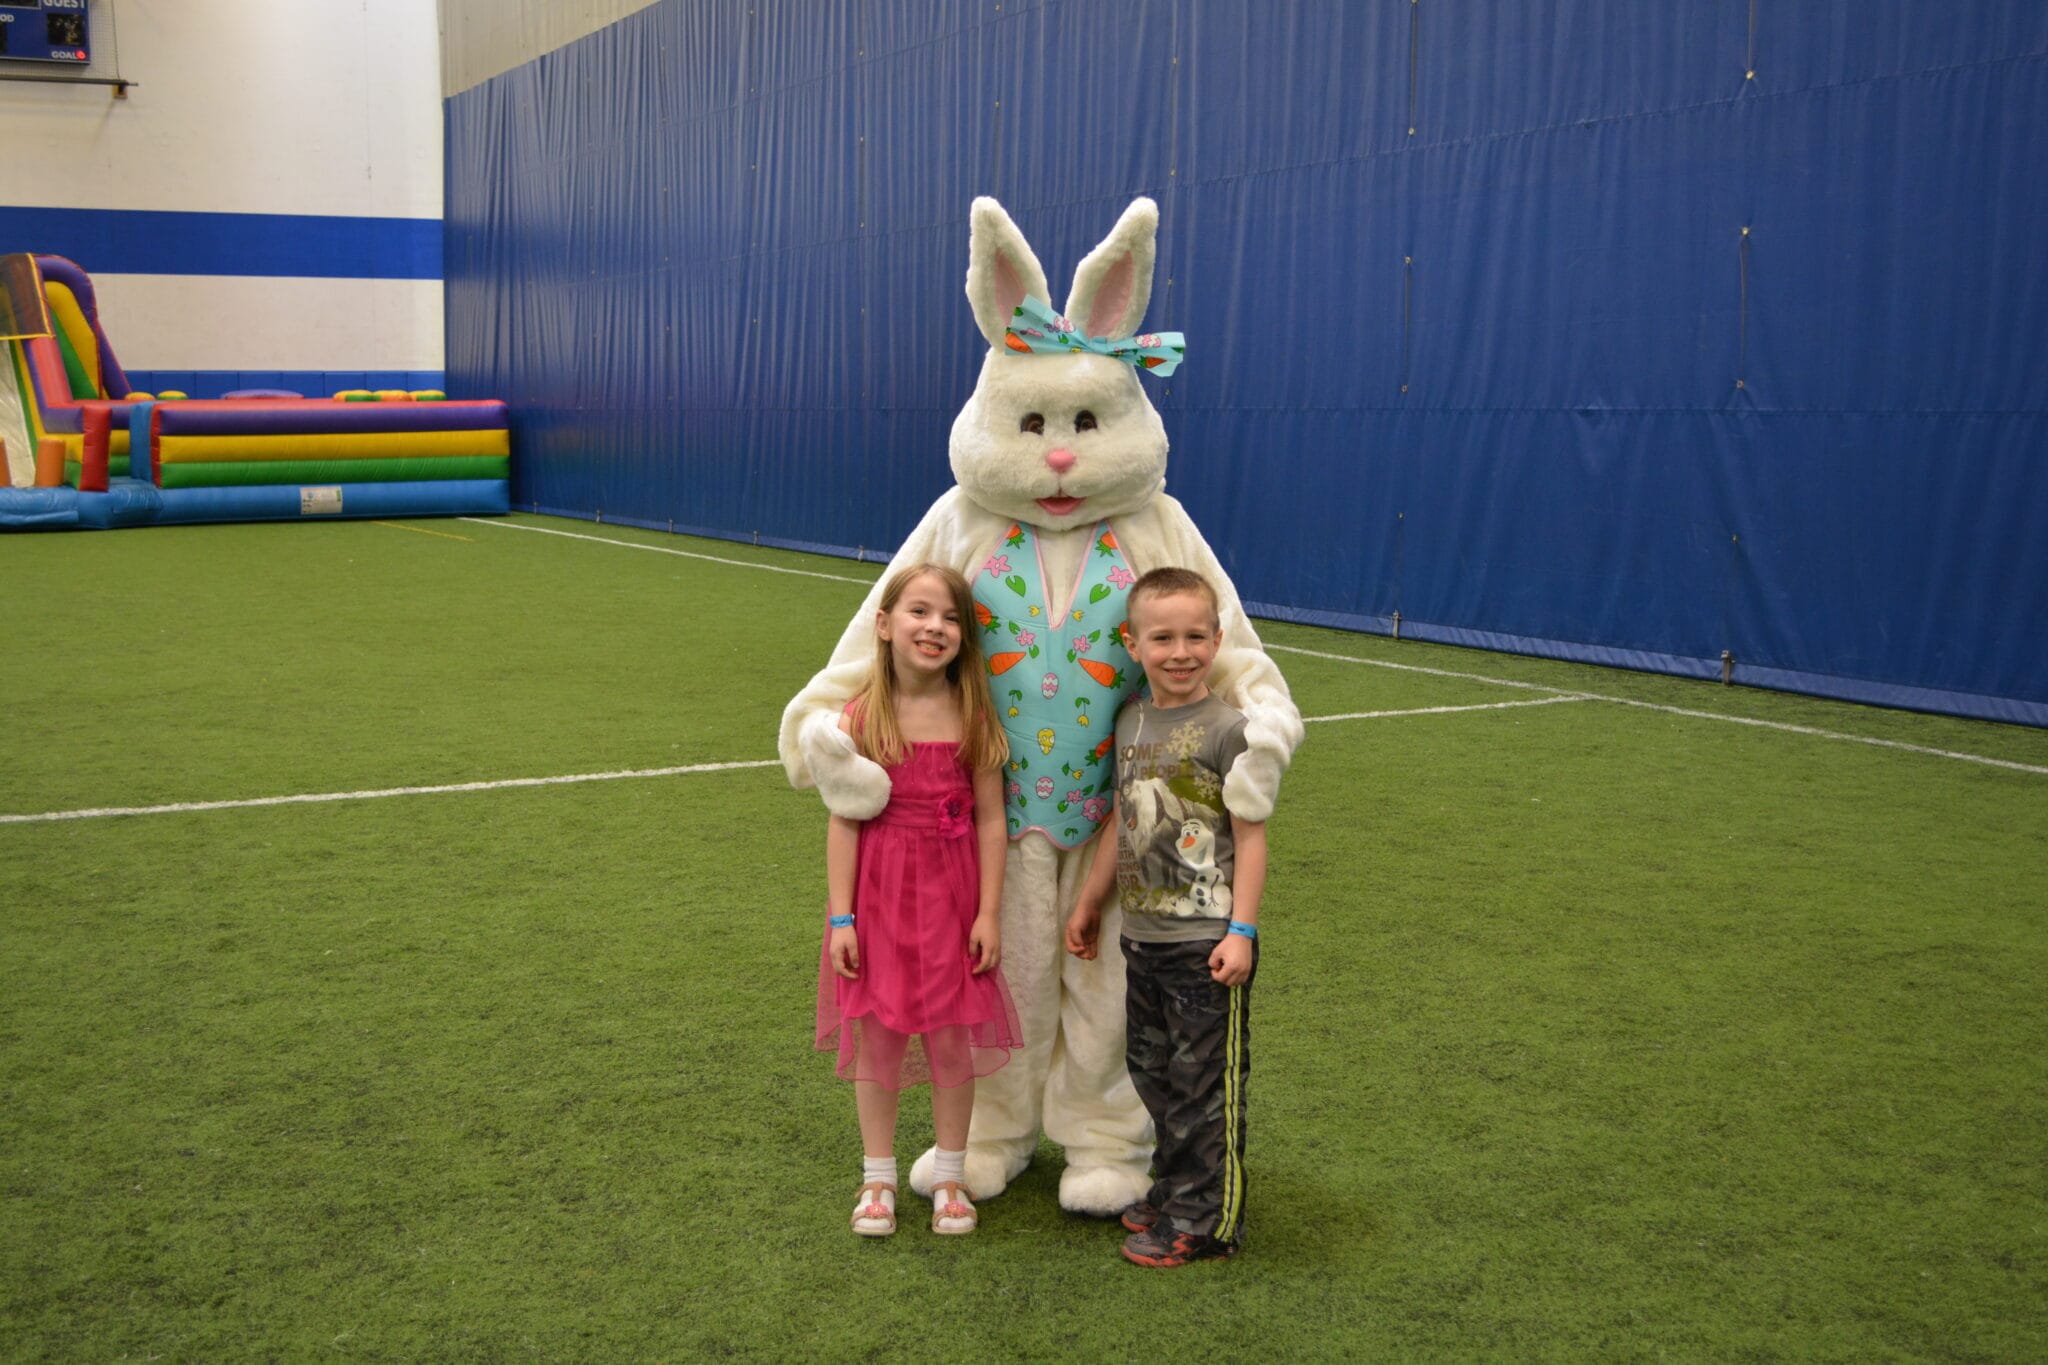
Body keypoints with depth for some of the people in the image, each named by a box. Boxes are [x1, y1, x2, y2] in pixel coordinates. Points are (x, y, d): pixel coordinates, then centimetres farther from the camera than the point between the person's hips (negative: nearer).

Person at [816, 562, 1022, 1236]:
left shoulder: (972, 717, -5)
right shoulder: (861, 718, -6)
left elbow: (990, 820, -2)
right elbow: (843, 821, -4)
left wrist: (988, 913, -5)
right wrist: (840, 916, -6)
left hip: (950, 895, 0)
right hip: (876, 895, 0)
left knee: (950, 1036, 7)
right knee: (875, 1035, 8)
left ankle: (950, 1176, 25)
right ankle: (878, 1177, 24)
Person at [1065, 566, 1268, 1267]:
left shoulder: (1227, 729, -12)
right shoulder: (1131, 721, 7)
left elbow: (1250, 837, -11)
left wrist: (1242, 930, -16)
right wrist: (1089, 902, 20)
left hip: (1206, 942, -7)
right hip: (1142, 937, 7)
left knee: (1204, 1081, 2)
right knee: (1153, 1073, 17)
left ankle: (1205, 1220, 13)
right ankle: (1173, 1190, 33)